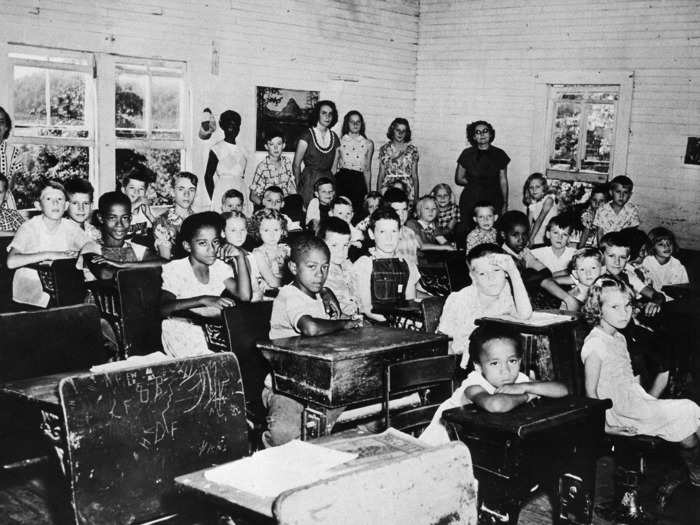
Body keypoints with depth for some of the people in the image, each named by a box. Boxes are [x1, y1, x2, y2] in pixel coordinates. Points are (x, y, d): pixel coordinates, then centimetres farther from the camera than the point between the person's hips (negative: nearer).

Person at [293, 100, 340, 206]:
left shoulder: (334, 138, 10)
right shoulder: (307, 135, -4)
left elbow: (334, 167, 12)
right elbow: (296, 165, -2)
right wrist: (298, 185, 1)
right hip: (309, 181, -4)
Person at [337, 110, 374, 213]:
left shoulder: (368, 144, 11)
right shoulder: (340, 141, 7)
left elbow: (367, 170, 15)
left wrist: (368, 191, 13)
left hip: (358, 182, 1)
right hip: (341, 180, -1)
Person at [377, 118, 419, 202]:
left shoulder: (412, 150, 5)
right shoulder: (384, 149, 7)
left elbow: (415, 175, 5)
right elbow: (381, 174, 9)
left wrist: (416, 197, 1)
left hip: (407, 190, -1)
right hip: (387, 188, 1)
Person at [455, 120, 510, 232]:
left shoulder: (499, 154, 6)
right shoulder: (467, 154, 4)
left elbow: (503, 181, 8)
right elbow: (458, 179, 9)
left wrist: (505, 204, 5)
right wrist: (474, 183, -2)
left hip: (493, 202, 0)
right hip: (470, 202, 0)